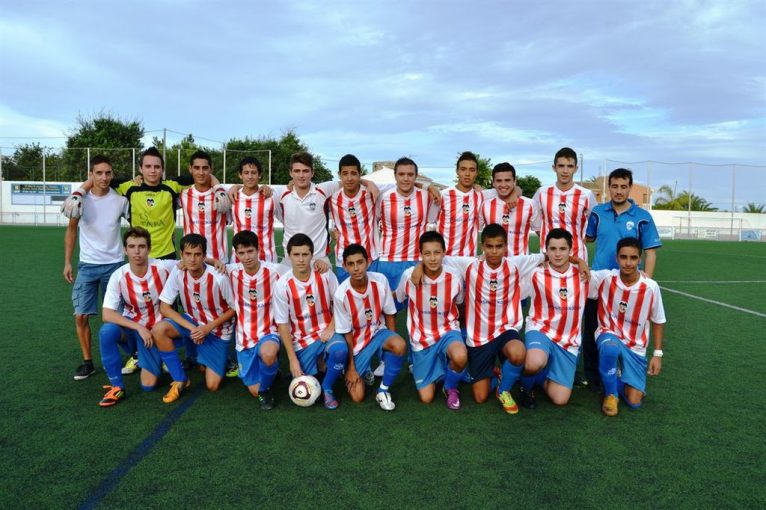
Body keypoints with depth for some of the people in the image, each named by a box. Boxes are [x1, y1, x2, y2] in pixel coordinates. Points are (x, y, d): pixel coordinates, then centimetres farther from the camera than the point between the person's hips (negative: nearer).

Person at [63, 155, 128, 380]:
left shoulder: (120, 200, -5)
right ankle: (87, 362, 15)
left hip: (114, 264, -1)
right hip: (87, 265, 1)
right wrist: (67, 262, 3)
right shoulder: (81, 198, -3)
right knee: (81, 316, 1)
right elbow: (71, 230, 7)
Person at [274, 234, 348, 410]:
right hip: (302, 340, 0)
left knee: (340, 350, -34)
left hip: (326, 331, 0)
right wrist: (292, 359, -12)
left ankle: (327, 388, -5)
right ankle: (316, 361, 28)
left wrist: (331, 328, -13)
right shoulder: (283, 285, -14)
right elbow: (283, 324, -9)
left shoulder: (325, 275, -11)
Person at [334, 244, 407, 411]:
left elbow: (389, 314, -2)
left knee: (400, 345, -34)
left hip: (377, 333, 1)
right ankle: (364, 369, 25)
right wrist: (351, 367, -9)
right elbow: (346, 333, -13)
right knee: (357, 397, -9)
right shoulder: (341, 295, -22)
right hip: (356, 342, -1)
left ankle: (383, 389, -9)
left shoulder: (380, 281, -17)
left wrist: (391, 343, -8)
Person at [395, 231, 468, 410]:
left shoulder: (455, 278, -13)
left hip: (447, 331, 0)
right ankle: (434, 366, 33)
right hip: (421, 338, 1)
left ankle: (451, 387, -1)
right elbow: (398, 299, 4)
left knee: (460, 357, -37)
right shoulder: (409, 276, -16)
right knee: (426, 398, -1)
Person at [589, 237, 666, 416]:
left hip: (635, 346, 1)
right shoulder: (605, 278, -16)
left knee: (634, 402, -7)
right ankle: (611, 393, -13)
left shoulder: (651, 287, -13)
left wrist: (657, 354, -1)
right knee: (610, 348, -41)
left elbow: (658, 322, 0)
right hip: (609, 335, -1)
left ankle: (618, 379, 28)